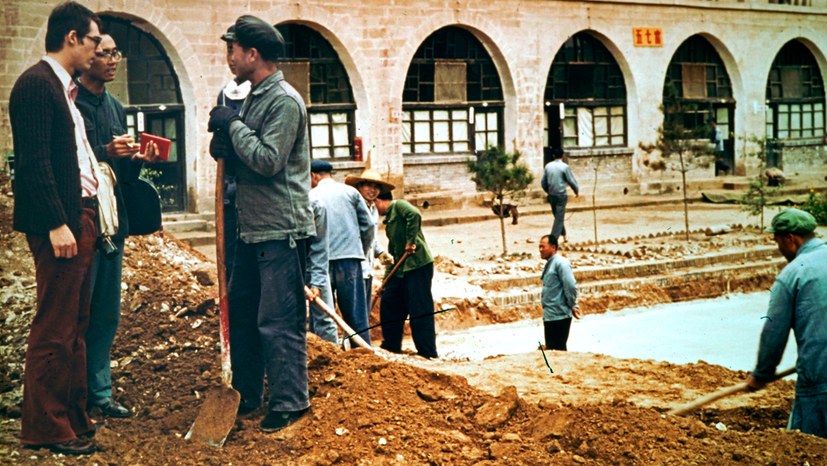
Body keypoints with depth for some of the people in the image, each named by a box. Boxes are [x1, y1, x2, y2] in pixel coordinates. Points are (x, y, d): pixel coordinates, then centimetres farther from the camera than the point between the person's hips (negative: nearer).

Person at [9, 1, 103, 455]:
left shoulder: (64, 88, 17)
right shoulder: (36, 83, -11)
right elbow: (33, 162, -18)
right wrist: (56, 224, -21)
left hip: (80, 216, 10)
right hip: (58, 222, -10)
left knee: (74, 326, 14)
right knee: (54, 329, -5)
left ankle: (72, 417, 23)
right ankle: (43, 426, 4)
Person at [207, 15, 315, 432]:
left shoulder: (285, 101, -13)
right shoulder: (253, 98, 15)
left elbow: (268, 160, -22)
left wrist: (232, 124, -12)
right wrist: (223, 142, -2)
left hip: (281, 231, -10)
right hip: (252, 229, 10)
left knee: (278, 321, -5)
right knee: (240, 314, 15)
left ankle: (289, 402, 6)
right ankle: (246, 395, 27)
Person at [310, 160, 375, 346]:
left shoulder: (311, 197, 5)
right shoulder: (350, 192, 8)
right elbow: (367, 225, 7)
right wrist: (362, 252, 18)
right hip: (349, 257, 0)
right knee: (355, 312, 1)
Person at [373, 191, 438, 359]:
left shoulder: (399, 205, -2)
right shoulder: (389, 220, 24)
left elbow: (415, 215, -25)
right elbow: (393, 252, 25)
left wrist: (411, 241, -23)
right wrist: (385, 281, 22)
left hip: (418, 264, -10)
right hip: (401, 269, 10)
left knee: (419, 310, -7)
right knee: (389, 303, 13)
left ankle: (428, 353, -3)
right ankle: (391, 346, 25)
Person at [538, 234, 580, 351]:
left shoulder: (560, 263, -13)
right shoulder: (549, 264, 15)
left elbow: (571, 286, -20)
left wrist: (572, 306, -9)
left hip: (559, 316, -9)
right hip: (549, 316, 9)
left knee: (558, 349, -5)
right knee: (550, 348, 13)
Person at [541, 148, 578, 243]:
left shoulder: (548, 166, 2)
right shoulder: (564, 167, -12)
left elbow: (543, 182, 8)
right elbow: (571, 181, -7)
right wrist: (577, 191, 12)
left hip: (551, 195, 5)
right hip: (561, 195, -5)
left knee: (557, 216, 20)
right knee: (559, 218, -3)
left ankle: (563, 235, 33)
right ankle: (553, 238, -11)